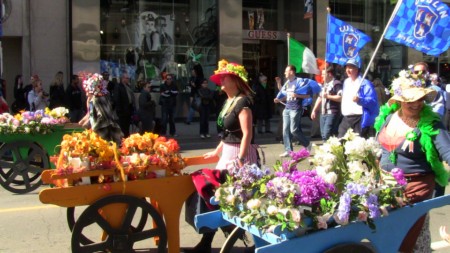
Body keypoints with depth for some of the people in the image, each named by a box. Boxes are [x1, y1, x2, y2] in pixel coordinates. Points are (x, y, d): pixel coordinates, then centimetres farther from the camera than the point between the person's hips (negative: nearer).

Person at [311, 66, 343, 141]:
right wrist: (314, 110, 24)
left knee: (327, 135, -14)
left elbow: (340, 97, -21)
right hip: (323, 113, 9)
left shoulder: (336, 84, -9)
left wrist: (328, 96, -16)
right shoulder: (325, 85, 20)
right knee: (323, 134, 9)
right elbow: (320, 98, 27)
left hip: (332, 113, -9)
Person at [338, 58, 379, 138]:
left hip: (359, 120, -8)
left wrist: (360, 100, -29)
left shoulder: (365, 83, -9)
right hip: (346, 119, 8)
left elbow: (373, 101, -17)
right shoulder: (346, 82, 17)